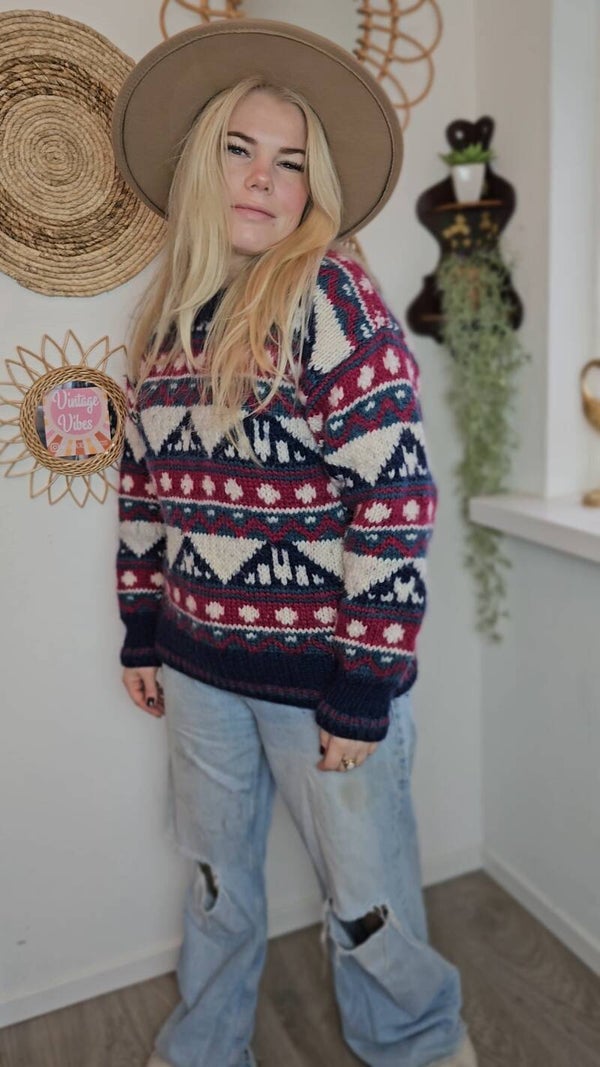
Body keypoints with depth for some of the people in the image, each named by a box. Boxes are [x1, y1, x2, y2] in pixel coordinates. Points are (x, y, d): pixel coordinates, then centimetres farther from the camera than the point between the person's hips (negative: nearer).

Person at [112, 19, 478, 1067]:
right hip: (198, 664, 6)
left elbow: (396, 497, -18)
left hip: (322, 668, -5)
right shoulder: (168, 313, 5)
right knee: (216, 880, 24)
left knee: (366, 897, 15)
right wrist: (141, 635, 12)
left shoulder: (331, 297, -13)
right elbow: (143, 486, 11)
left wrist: (362, 691, -17)